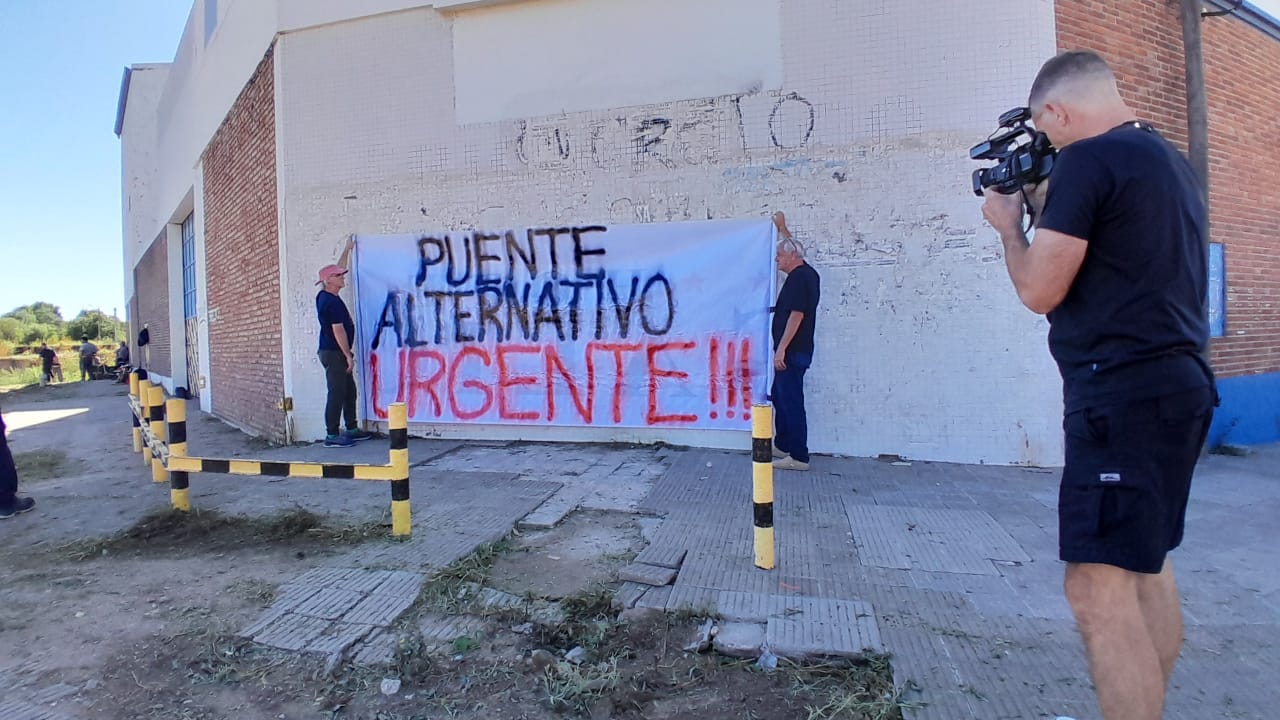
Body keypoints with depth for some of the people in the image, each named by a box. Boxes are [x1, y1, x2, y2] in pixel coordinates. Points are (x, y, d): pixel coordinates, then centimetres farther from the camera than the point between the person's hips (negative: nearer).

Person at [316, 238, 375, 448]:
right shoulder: (331, 302, -17)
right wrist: (348, 355, -17)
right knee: (337, 394, -7)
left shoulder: (324, 296, 12)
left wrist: (347, 249, 31)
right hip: (334, 353, -10)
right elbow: (338, 330, -20)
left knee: (349, 392, 14)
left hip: (336, 353, 10)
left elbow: (337, 269, 25)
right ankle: (331, 435, -3)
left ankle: (351, 429, 21)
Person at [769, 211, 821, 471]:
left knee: (791, 401, -7)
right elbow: (791, 246, 34)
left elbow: (796, 315, -23)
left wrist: (781, 348, -24)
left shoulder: (798, 278, -15)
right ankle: (782, 445, 28)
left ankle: (799, 456, -3)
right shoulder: (806, 272, 13)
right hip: (795, 351, 11)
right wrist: (782, 227, 40)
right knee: (779, 396, 18)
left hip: (792, 352, -11)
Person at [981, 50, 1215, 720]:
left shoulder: (1087, 161, -12)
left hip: (1124, 395, -11)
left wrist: (1010, 225, 3)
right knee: (1147, 565, 21)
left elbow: (1039, 291, -14)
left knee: (1100, 588, -8)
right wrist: (1050, 209, 20)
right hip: (1175, 385, 11)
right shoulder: (1171, 161, 17)